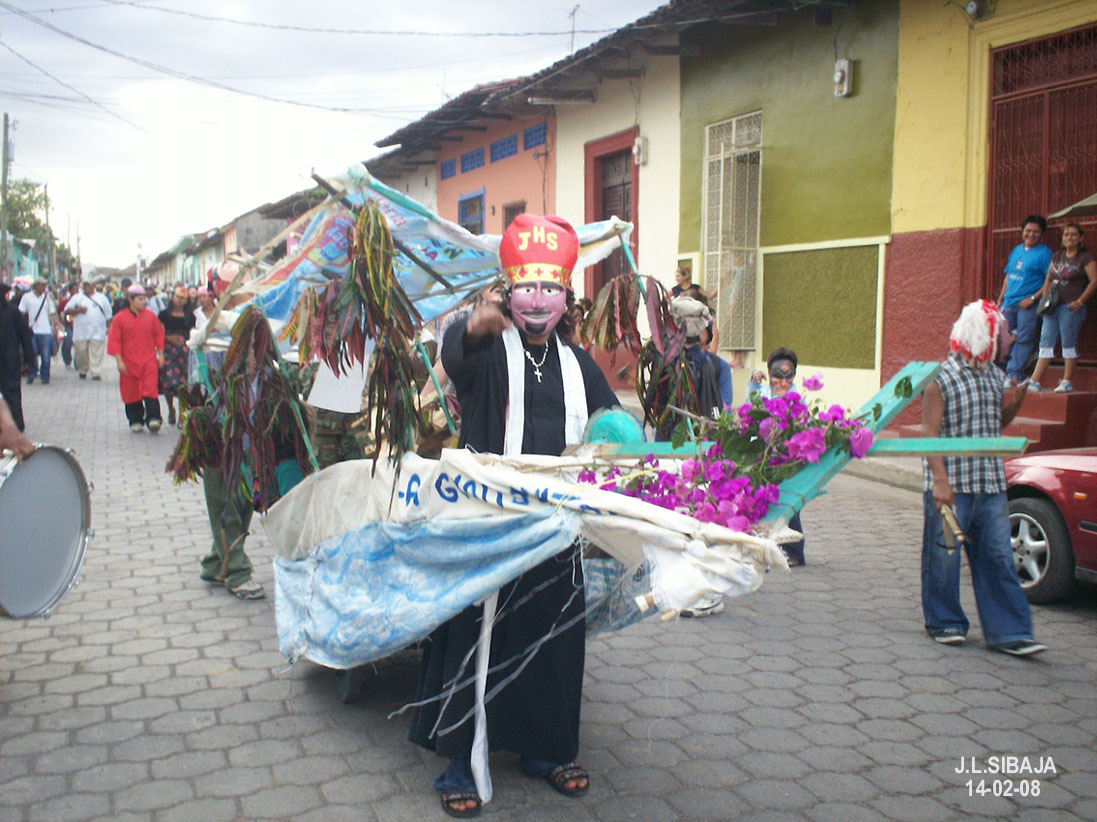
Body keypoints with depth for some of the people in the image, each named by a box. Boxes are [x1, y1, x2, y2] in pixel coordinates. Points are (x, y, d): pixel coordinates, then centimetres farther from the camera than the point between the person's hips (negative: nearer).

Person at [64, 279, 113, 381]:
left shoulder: (101, 298, 15)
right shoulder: (77, 297, 13)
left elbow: (108, 315, 17)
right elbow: (67, 310, 7)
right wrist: (78, 310, -9)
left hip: (97, 331, -1)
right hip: (81, 332, 1)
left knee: (96, 353, -8)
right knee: (81, 351, 0)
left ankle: (96, 373, -9)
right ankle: (82, 370, 18)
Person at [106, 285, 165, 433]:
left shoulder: (150, 316, 5)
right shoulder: (119, 318, -1)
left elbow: (159, 334, 12)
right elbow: (114, 340, -1)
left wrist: (160, 354, 7)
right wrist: (119, 361, -7)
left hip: (149, 361, 0)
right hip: (129, 363, 0)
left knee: (150, 390, -11)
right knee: (132, 393, 7)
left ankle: (153, 419, -14)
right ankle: (135, 421, 19)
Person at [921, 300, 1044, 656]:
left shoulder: (994, 375, 11)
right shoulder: (941, 377, -9)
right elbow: (930, 434, -14)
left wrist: (1016, 401, 4)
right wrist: (940, 480, -23)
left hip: (990, 483, 6)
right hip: (951, 485, -6)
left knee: (999, 556, 4)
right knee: (944, 556, 4)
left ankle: (1008, 631, 9)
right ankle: (945, 623, 20)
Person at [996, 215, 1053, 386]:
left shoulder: (1044, 253, -5)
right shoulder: (1016, 250, 16)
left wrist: (1033, 298, -18)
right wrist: (1000, 301, 18)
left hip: (1029, 306, -7)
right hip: (1009, 304, 7)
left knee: (1024, 339, -4)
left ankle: (1014, 374, -1)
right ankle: (1011, 372, 15)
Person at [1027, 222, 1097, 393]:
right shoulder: (1058, 256, 16)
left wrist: (1080, 301, -14)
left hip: (1071, 307, -6)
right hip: (1053, 307, 6)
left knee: (1069, 343, -3)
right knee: (1046, 342, 3)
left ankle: (1067, 382, 3)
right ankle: (1034, 381, 2)